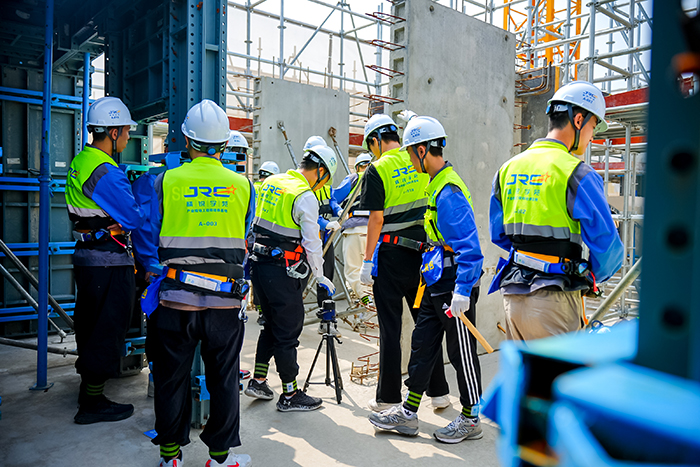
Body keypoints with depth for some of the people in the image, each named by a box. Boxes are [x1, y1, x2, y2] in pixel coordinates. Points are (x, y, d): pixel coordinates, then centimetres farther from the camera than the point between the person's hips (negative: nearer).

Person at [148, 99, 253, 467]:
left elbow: (154, 235, 7)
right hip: (225, 299, 1)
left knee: (172, 378, 15)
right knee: (223, 379, 14)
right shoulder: (243, 185, 0)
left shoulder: (166, 181, -3)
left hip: (175, 300, 0)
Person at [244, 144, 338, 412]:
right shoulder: (306, 197, -15)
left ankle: (258, 381, 28)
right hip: (284, 272, -8)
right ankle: (290, 395, 13)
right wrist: (320, 276, -1)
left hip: (259, 264, 8)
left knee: (271, 325, 21)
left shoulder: (271, 181, 9)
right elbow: (312, 243, -13)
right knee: (288, 331, 2)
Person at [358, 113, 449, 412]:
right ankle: (438, 392, 21)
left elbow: (376, 219, -13)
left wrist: (367, 261, -8)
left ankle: (388, 398, 12)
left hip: (391, 253, -5)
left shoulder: (377, 170, -8)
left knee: (390, 327, 3)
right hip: (423, 251, 5)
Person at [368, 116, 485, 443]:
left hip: (455, 285, -10)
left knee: (462, 354, 5)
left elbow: (469, 246, -26)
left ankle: (471, 419, 22)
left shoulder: (449, 192, -20)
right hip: (436, 284, 10)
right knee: (422, 347, 13)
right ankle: (408, 414, 24)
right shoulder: (437, 184, 12)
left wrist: (463, 290, -29)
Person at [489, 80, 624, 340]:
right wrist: (594, 275, 9)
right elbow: (606, 244, -10)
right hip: (554, 299, -6)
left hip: (513, 295, 7)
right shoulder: (577, 172, -12)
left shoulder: (507, 168, 9)